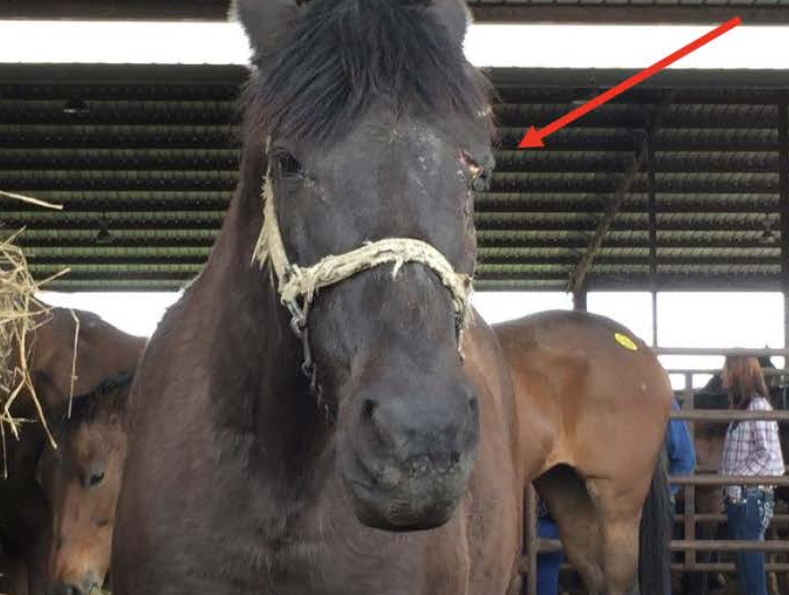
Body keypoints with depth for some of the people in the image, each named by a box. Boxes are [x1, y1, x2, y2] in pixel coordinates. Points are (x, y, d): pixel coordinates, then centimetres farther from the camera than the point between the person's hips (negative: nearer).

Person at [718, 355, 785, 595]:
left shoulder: (758, 406, -14)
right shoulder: (741, 407, 13)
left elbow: (769, 455, -20)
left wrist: (737, 480, -19)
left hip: (750, 498, -9)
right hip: (738, 497, 9)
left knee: (751, 565, -4)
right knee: (743, 564, 15)